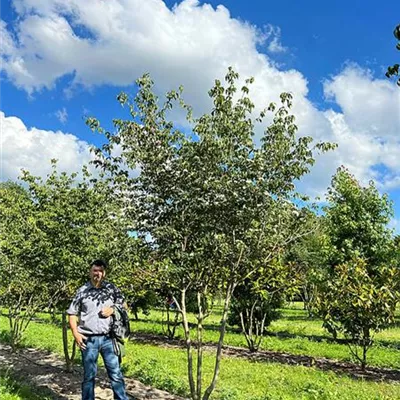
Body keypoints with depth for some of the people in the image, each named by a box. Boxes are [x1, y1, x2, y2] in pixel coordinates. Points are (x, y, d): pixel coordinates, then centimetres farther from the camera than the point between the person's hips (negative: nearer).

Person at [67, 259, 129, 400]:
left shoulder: (111, 288, 3)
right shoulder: (82, 291, 0)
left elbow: (123, 304, 13)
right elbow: (72, 314, 5)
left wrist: (113, 309, -8)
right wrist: (76, 334, -6)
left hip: (108, 338, 1)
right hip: (89, 339, -1)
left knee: (116, 373, 5)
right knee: (89, 375, 11)